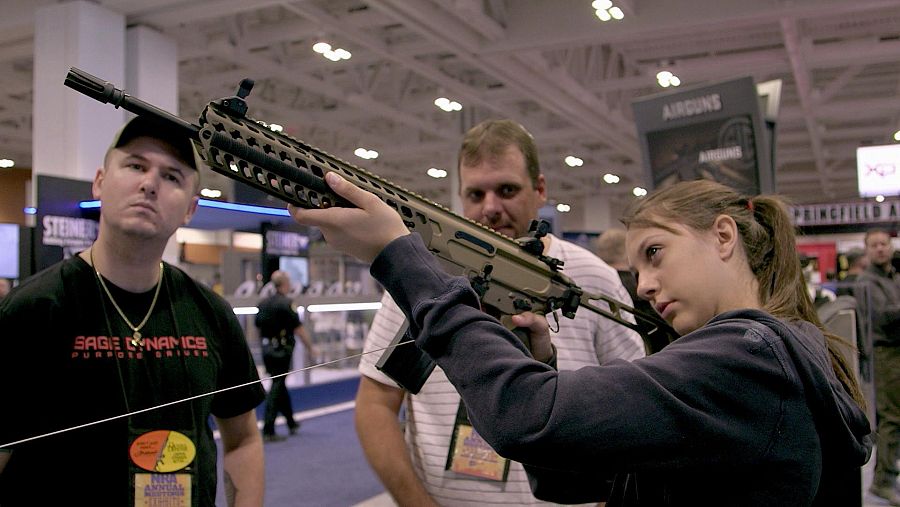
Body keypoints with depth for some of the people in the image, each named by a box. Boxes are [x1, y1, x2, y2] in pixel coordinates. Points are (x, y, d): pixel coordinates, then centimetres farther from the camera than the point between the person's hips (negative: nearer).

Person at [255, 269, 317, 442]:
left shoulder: (263, 304, 7)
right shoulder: (286, 304, -13)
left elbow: (259, 328, 13)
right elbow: (299, 329, -13)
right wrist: (310, 347, -3)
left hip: (267, 350, 7)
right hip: (282, 351, -7)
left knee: (279, 384, 18)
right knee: (277, 387, -4)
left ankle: (291, 423, 32)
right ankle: (268, 430, -6)